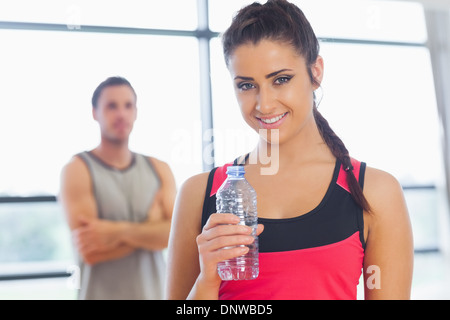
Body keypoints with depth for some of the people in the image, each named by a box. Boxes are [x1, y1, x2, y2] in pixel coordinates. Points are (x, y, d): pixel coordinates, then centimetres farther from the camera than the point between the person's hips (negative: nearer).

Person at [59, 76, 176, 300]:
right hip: (101, 293, -3)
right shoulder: (77, 170, -5)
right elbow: (90, 252, -15)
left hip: (155, 292, 3)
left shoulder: (159, 169, 6)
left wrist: (116, 231, -17)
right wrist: (151, 225, -9)